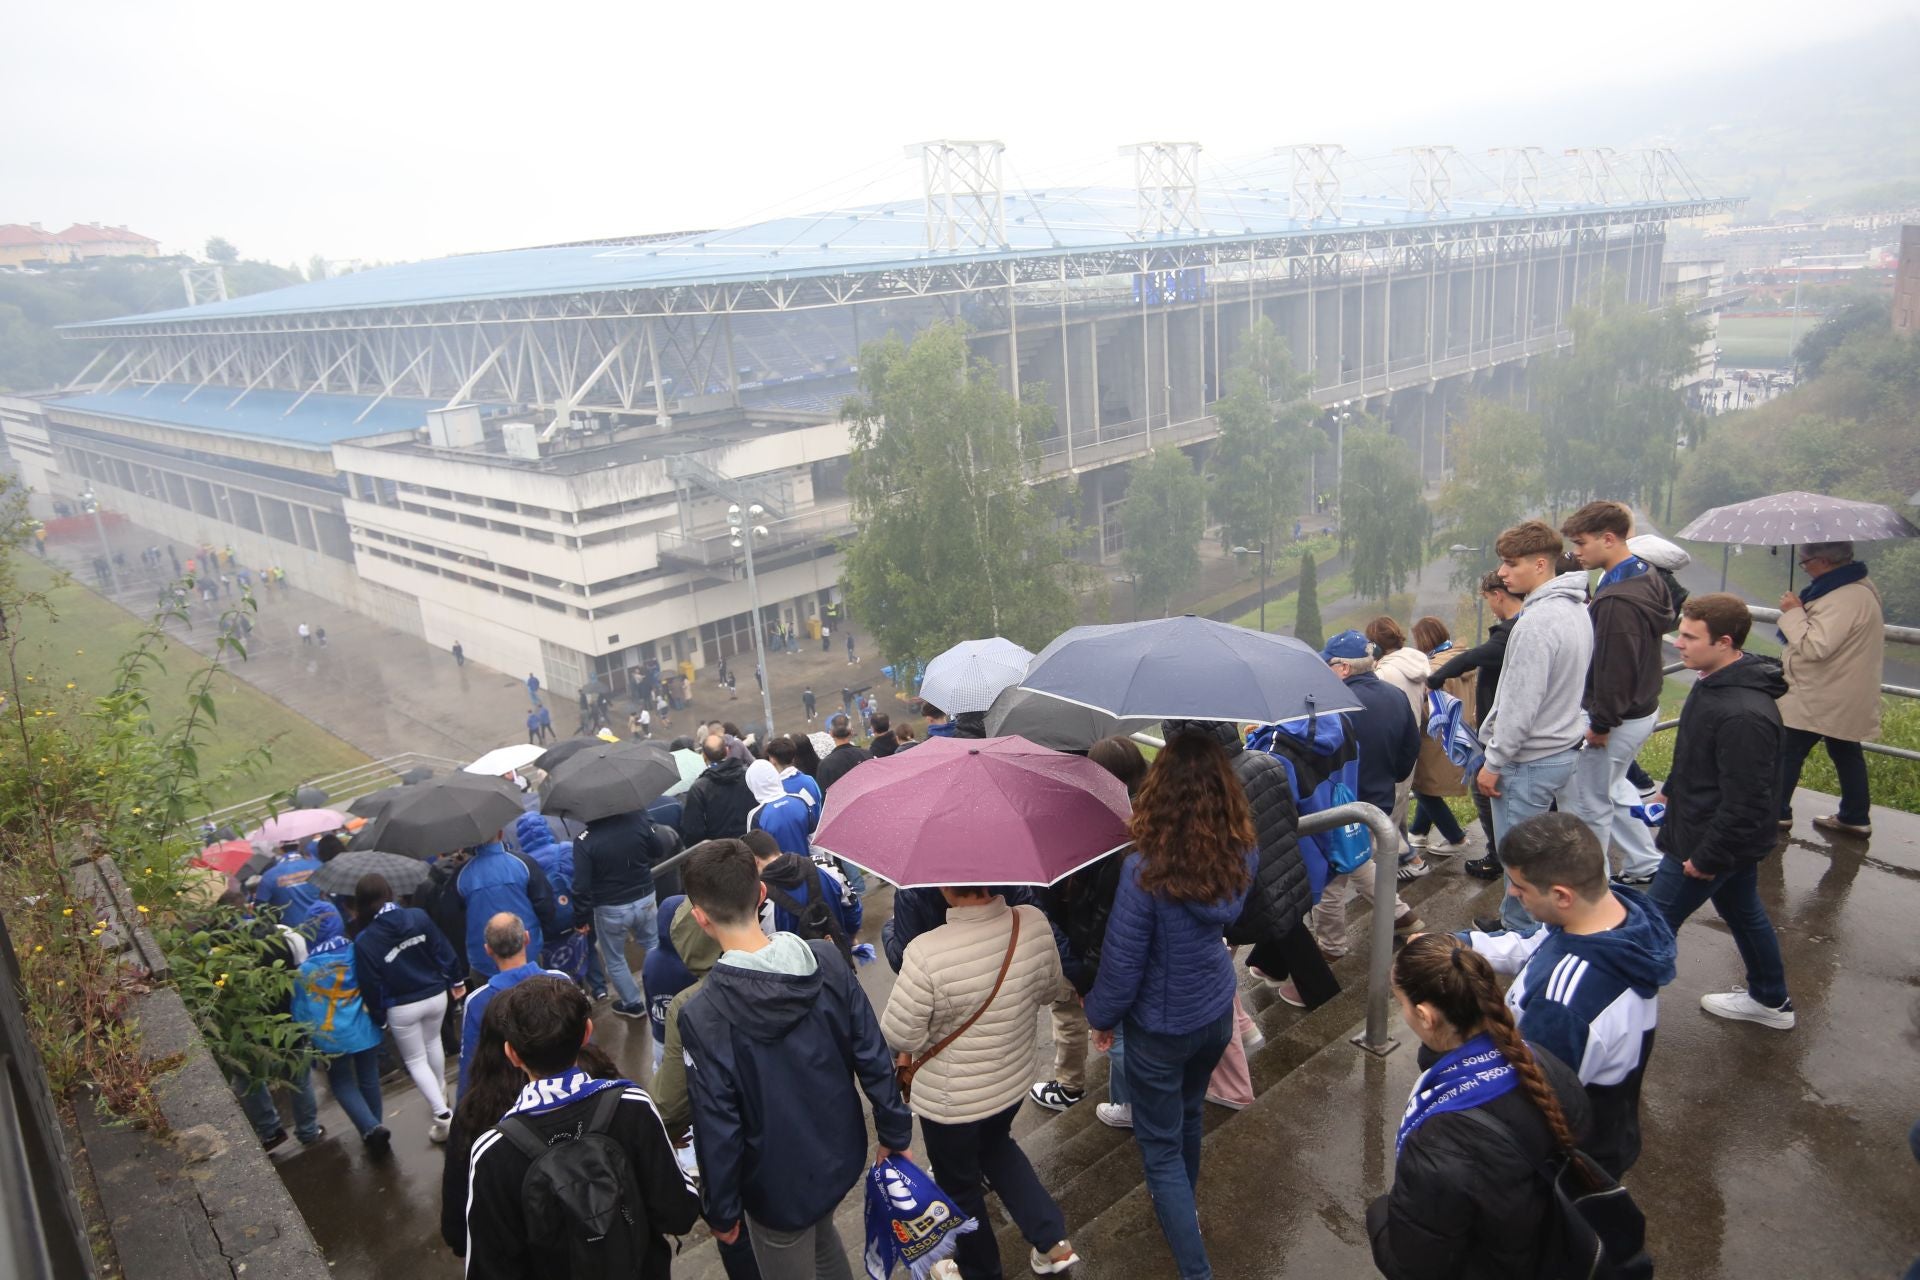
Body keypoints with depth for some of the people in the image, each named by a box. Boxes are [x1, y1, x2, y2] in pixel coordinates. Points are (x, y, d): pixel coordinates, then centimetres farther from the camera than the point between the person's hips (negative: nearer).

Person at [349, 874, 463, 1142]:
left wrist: (378, 1017, 1)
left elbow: (370, 985, -12)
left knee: (415, 1060, 13)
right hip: (435, 996, 3)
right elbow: (443, 950, -4)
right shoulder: (418, 916, -12)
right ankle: (441, 1089, 48)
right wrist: (456, 979, 10)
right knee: (433, 1042, 31)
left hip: (401, 1008, -3)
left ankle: (443, 1115, 2)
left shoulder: (364, 941, -19)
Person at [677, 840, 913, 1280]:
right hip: (842, 1158, 4)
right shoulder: (827, 961, -17)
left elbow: (718, 1127, -20)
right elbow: (874, 1058, -9)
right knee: (822, 1237, 32)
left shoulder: (702, 1016, -28)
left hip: (778, 1187, -4)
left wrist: (722, 1210, -4)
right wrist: (896, 1135, 5)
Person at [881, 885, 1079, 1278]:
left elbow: (898, 1035, -23)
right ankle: (1054, 1241, 36)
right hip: (1015, 1080, 5)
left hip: (951, 1101, -5)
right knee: (996, 1146, 34)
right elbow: (1050, 990, -1)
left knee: (959, 1185, 22)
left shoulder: (927, 953, -36)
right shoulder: (1034, 922, -20)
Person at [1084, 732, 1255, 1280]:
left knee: (1161, 1147, 13)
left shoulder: (1145, 872, -33)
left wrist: (1100, 1016, -2)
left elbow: (1121, 966, -22)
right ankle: (1181, 1209, 54)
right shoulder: (1241, 856, -15)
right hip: (1217, 1013, 6)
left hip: (1161, 1028, -6)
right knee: (1188, 1115, 30)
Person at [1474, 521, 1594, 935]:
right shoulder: (1577, 610, 7)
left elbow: (1521, 703, -23)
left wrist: (1494, 761, -14)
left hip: (1530, 760, -9)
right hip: (1565, 747, 9)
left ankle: (1521, 930, 17)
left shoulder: (1537, 621, -23)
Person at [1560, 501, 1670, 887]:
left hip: (1616, 720, -10)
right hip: (1643, 708, 10)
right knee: (1612, 789, 27)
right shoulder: (1647, 577, 5)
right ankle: (1646, 864, 36)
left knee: (1591, 804, 6)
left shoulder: (1617, 600, -27)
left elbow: (1615, 670, -26)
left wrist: (1601, 724, -17)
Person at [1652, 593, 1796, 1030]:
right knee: (1743, 912, 25)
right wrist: (1672, 793, 22)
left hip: (1710, 840, -10)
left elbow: (1743, 801, -29)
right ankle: (1771, 1001, 44)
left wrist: (1707, 856, -21)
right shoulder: (1714, 684, 0)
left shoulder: (1743, 715, -32)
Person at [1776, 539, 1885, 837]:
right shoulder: (1860, 587, 8)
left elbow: (1815, 646, -31)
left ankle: (1776, 812, 12)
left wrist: (1793, 612, -22)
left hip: (1822, 699, -10)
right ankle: (1855, 817, 26)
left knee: (1787, 753, 2)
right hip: (1843, 697, 10)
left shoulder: (1843, 600, -28)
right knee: (1846, 754, 17)